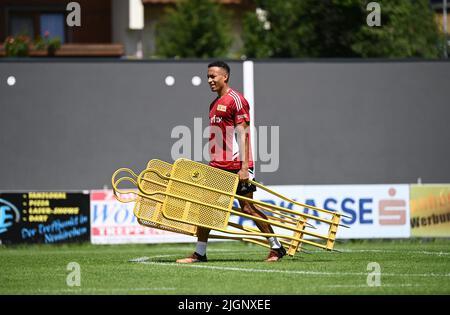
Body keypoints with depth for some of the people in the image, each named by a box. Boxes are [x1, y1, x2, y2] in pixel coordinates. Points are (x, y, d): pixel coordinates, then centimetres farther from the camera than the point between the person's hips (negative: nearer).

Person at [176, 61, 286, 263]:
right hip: (217, 166, 8)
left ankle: (277, 248, 5)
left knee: (247, 207, -5)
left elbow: (242, 134, -14)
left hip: (236, 166, -8)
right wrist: (213, 165, 20)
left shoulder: (236, 100, -8)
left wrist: (244, 166, -20)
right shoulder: (215, 104, 18)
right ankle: (200, 253, 8)